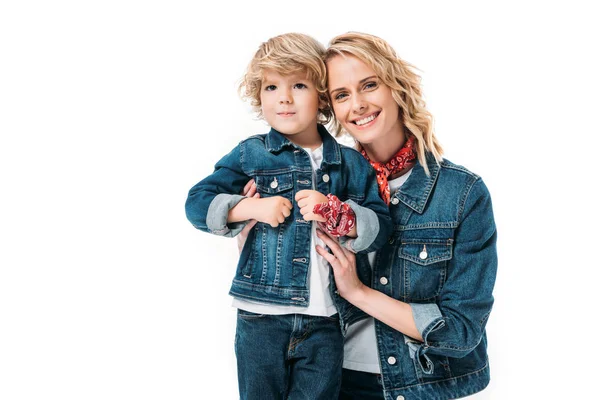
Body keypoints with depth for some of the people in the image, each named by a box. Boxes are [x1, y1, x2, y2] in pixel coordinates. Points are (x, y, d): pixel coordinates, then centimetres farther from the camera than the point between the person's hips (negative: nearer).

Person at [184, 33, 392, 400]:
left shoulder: (351, 164, 4)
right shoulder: (250, 154, 2)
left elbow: (382, 226, -1)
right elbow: (197, 202, 1)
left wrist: (334, 212, -18)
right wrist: (252, 208, -13)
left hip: (325, 322, 1)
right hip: (261, 317, 0)